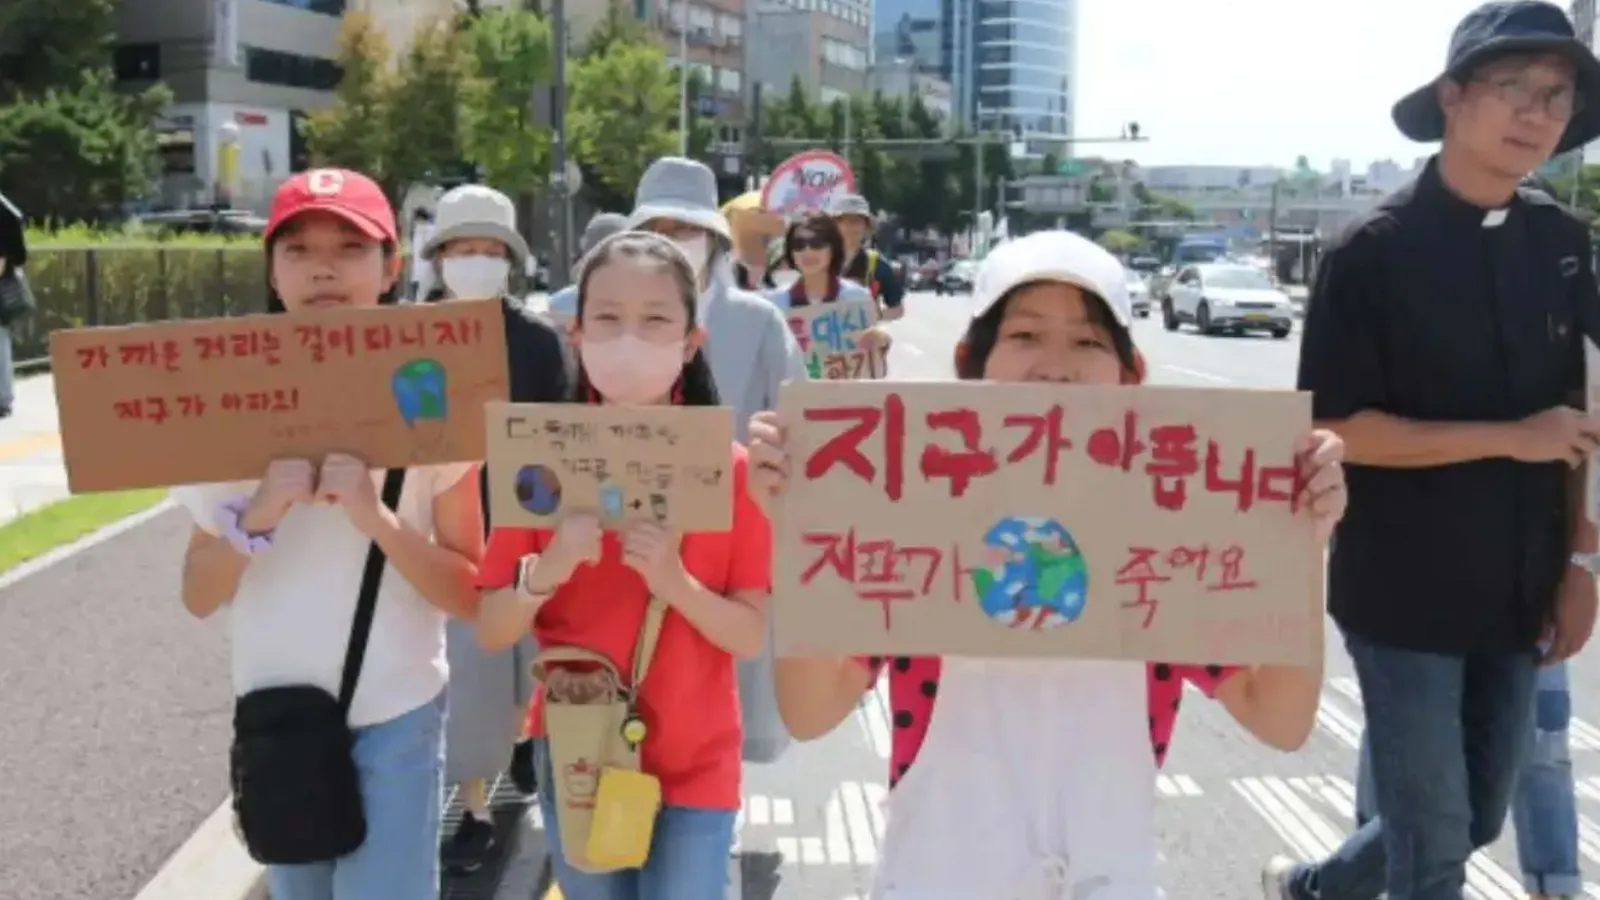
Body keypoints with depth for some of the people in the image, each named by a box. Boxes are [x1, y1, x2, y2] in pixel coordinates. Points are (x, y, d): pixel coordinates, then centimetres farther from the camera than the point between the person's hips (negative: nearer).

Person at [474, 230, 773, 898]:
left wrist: (676, 583, -25)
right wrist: (546, 571, -24)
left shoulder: (730, 470, -8)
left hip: (694, 766, -1)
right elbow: (490, 634, -5)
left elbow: (754, 637, -8)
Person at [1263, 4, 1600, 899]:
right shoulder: (1376, 252, -12)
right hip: (1404, 596, -6)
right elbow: (1337, 427, -16)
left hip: (1517, 594, 6)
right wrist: (1510, 439, -17)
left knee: (1475, 821, 18)